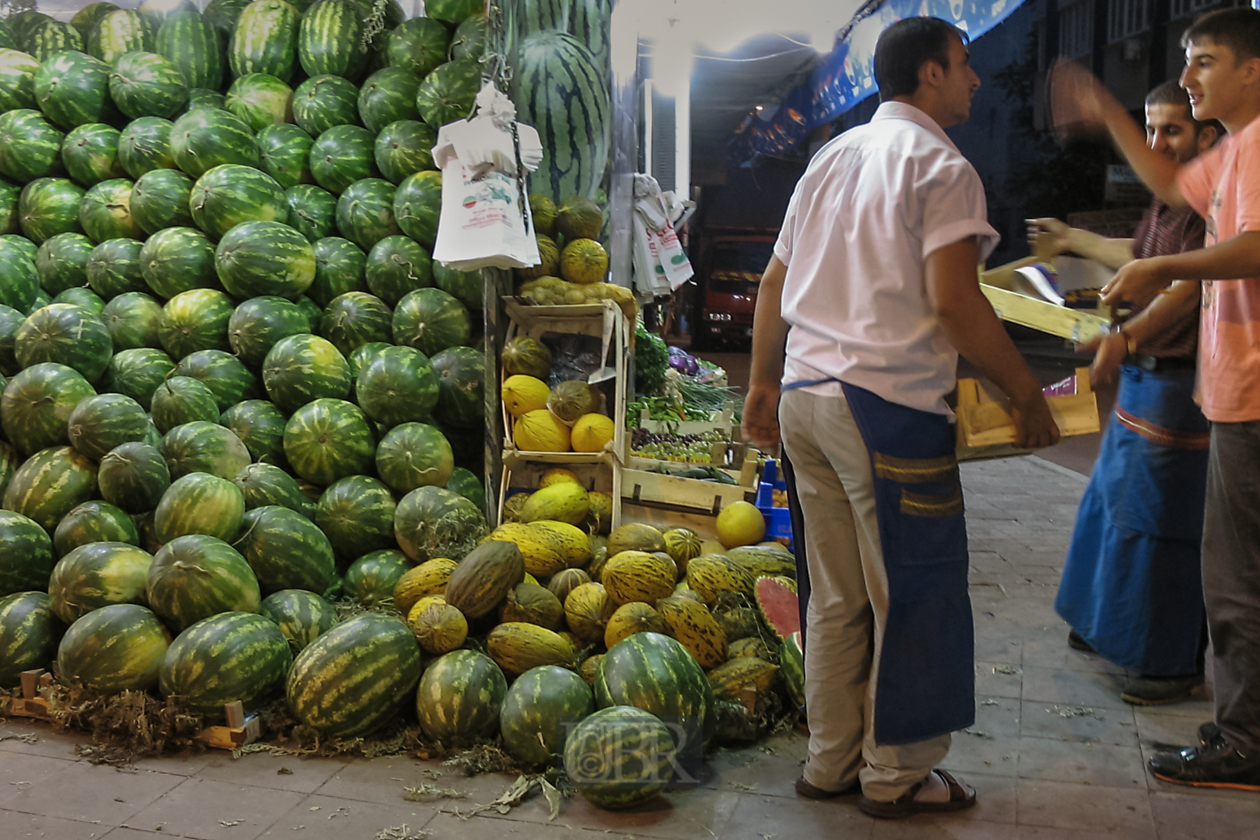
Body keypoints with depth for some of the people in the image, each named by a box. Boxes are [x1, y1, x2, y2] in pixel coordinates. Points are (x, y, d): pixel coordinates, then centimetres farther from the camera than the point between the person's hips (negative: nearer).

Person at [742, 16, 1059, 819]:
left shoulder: (833, 156, 17)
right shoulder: (941, 166, -6)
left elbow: (775, 281, 17)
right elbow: (953, 300, -15)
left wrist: (763, 383, 23)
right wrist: (1025, 390, -5)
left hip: (805, 398, 8)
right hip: (888, 404, -8)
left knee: (837, 596, 14)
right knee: (916, 594, 5)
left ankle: (832, 761, 23)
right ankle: (897, 772, 15)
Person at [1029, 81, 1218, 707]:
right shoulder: (1168, 199, 14)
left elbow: (1187, 288, -31)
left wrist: (1125, 337, -45)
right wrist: (1074, 240, 43)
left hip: (1178, 381, -10)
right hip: (1141, 375, 10)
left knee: (1157, 519, -5)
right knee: (1113, 501, 19)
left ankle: (1177, 662, 9)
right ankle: (1114, 625, 36)